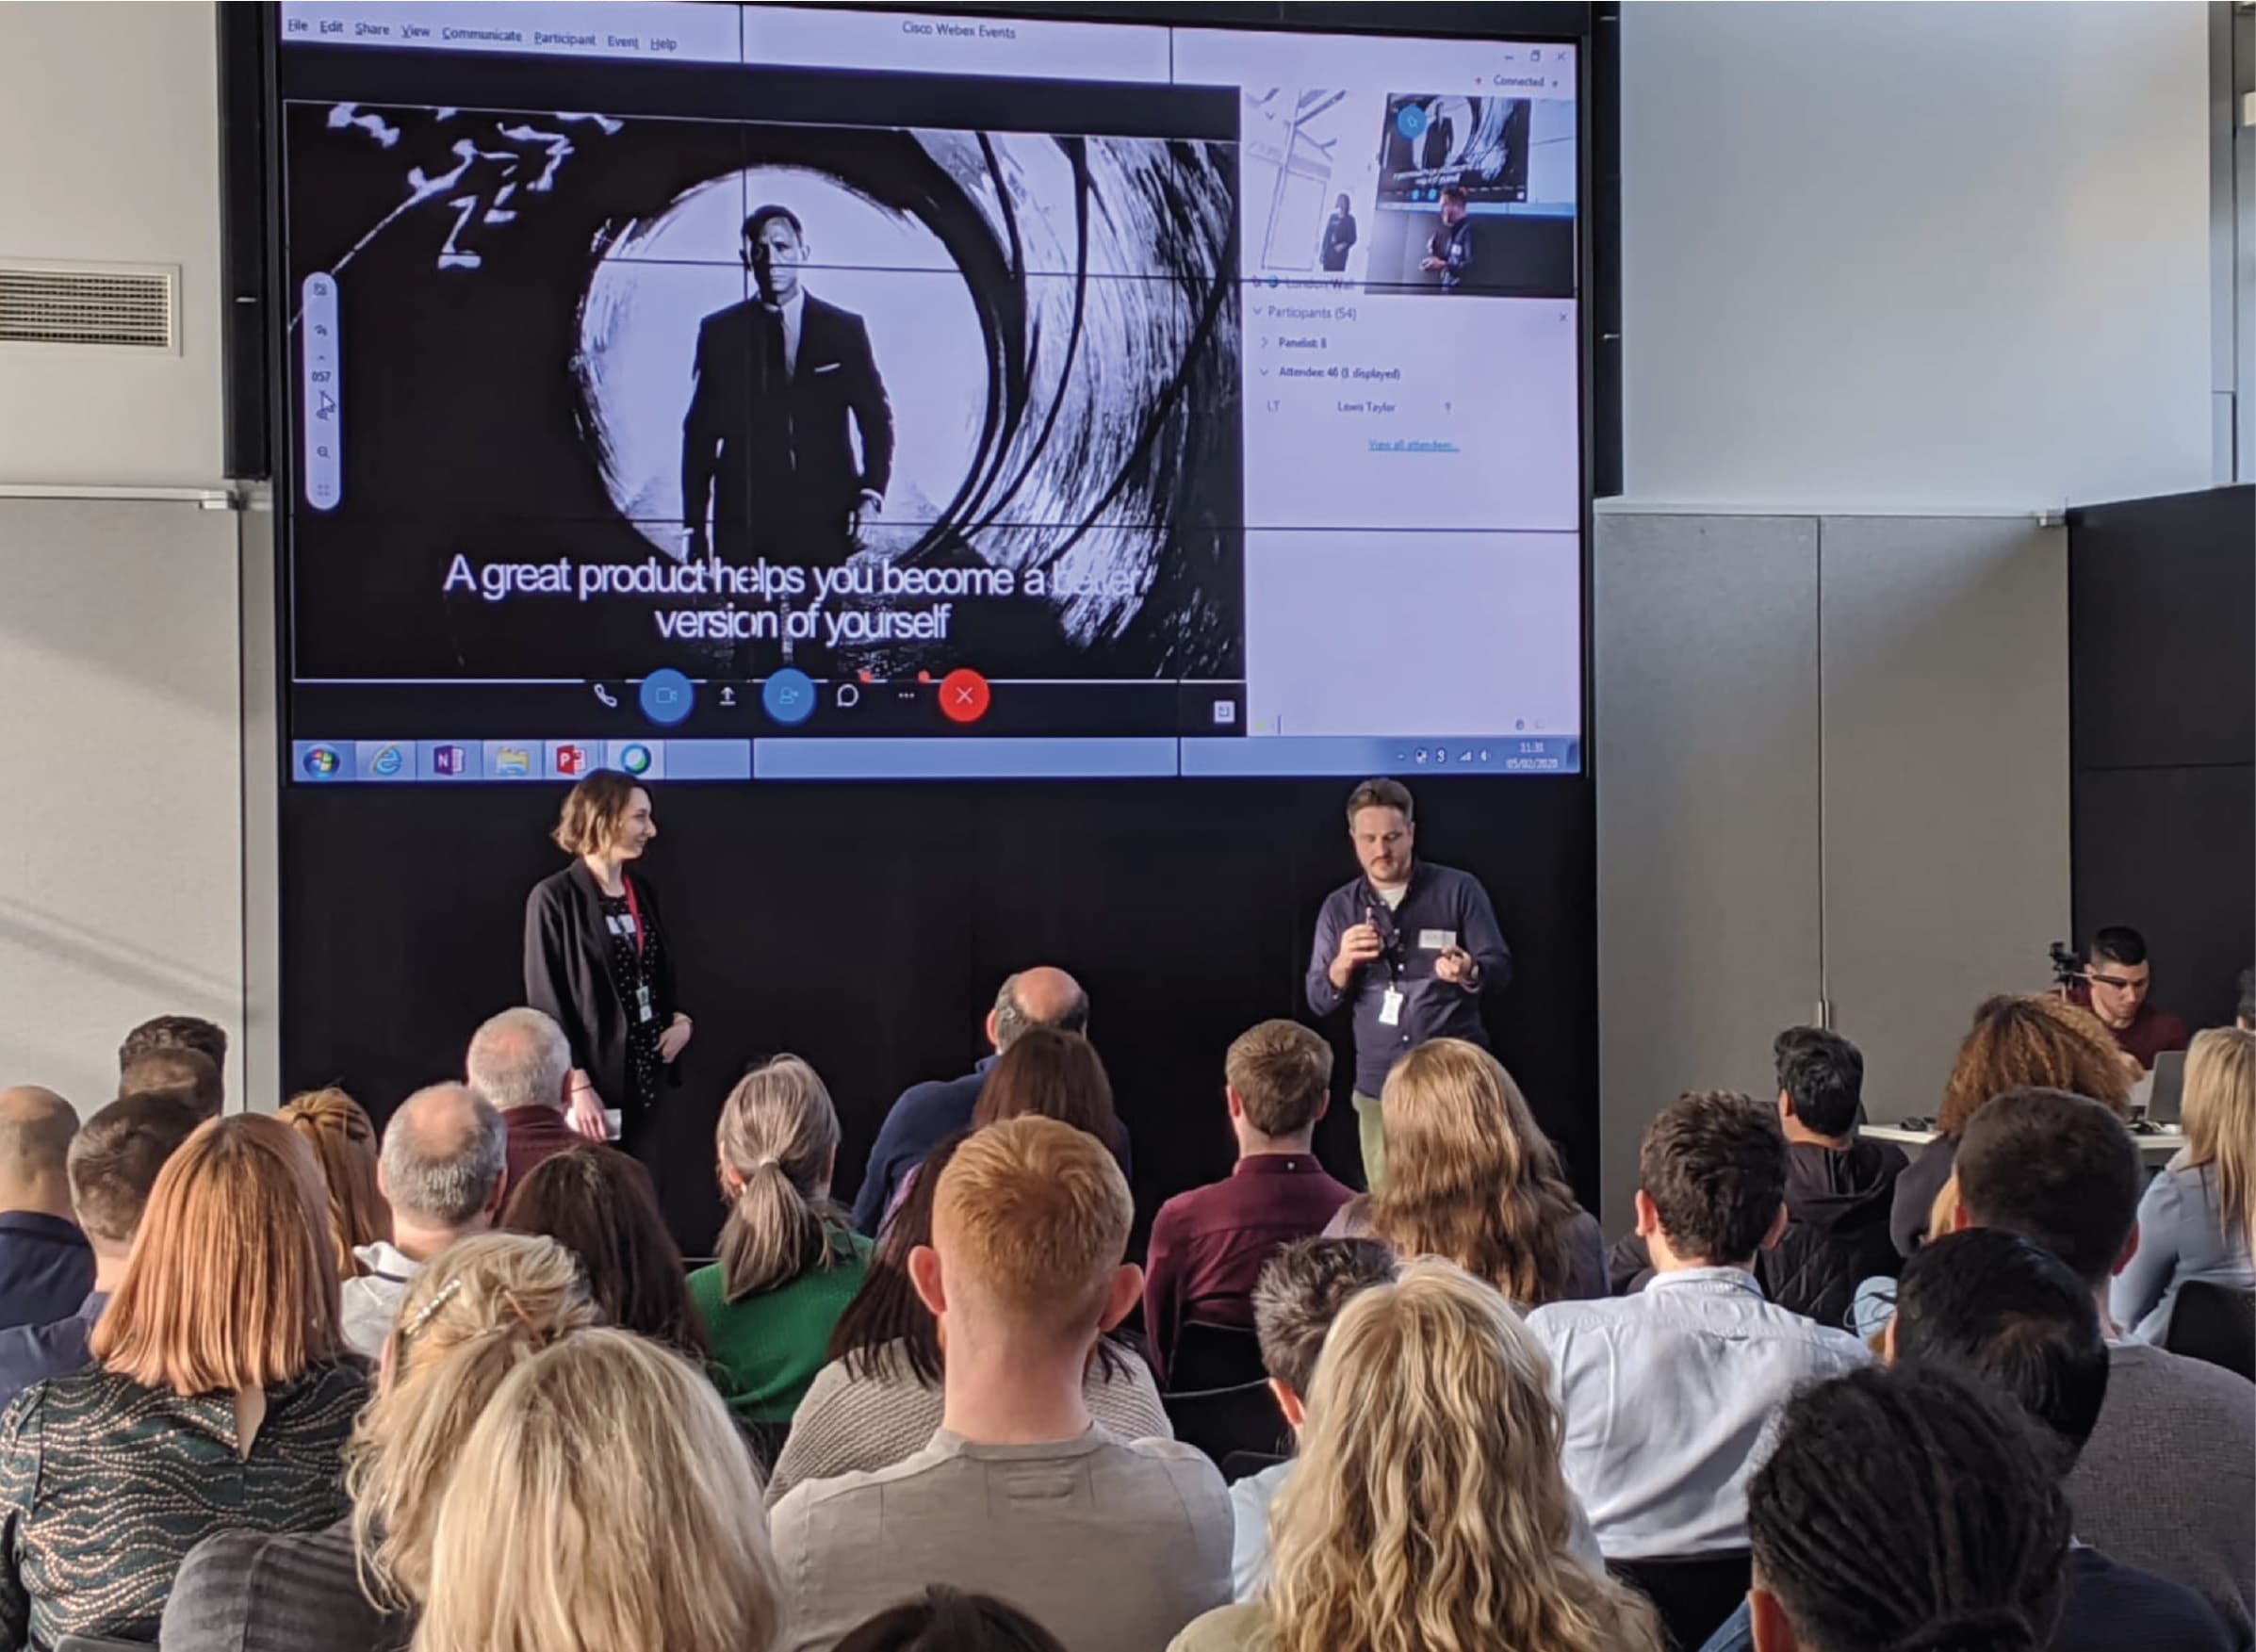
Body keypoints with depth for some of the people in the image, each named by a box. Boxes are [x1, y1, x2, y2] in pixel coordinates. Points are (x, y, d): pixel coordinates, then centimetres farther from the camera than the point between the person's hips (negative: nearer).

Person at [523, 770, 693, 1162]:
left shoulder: (643, 891, 10)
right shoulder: (556, 898, -11)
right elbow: (547, 1003, -12)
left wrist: (680, 1019, 1)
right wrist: (577, 1085, -18)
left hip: (644, 1076, 7)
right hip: (592, 1081, -6)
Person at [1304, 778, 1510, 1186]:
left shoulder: (1459, 889, -2)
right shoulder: (1339, 907, 6)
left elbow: (1500, 967, -1)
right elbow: (1318, 1000, 5)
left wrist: (1469, 972, -24)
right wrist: (1344, 963, -16)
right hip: (1379, 1086, 3)